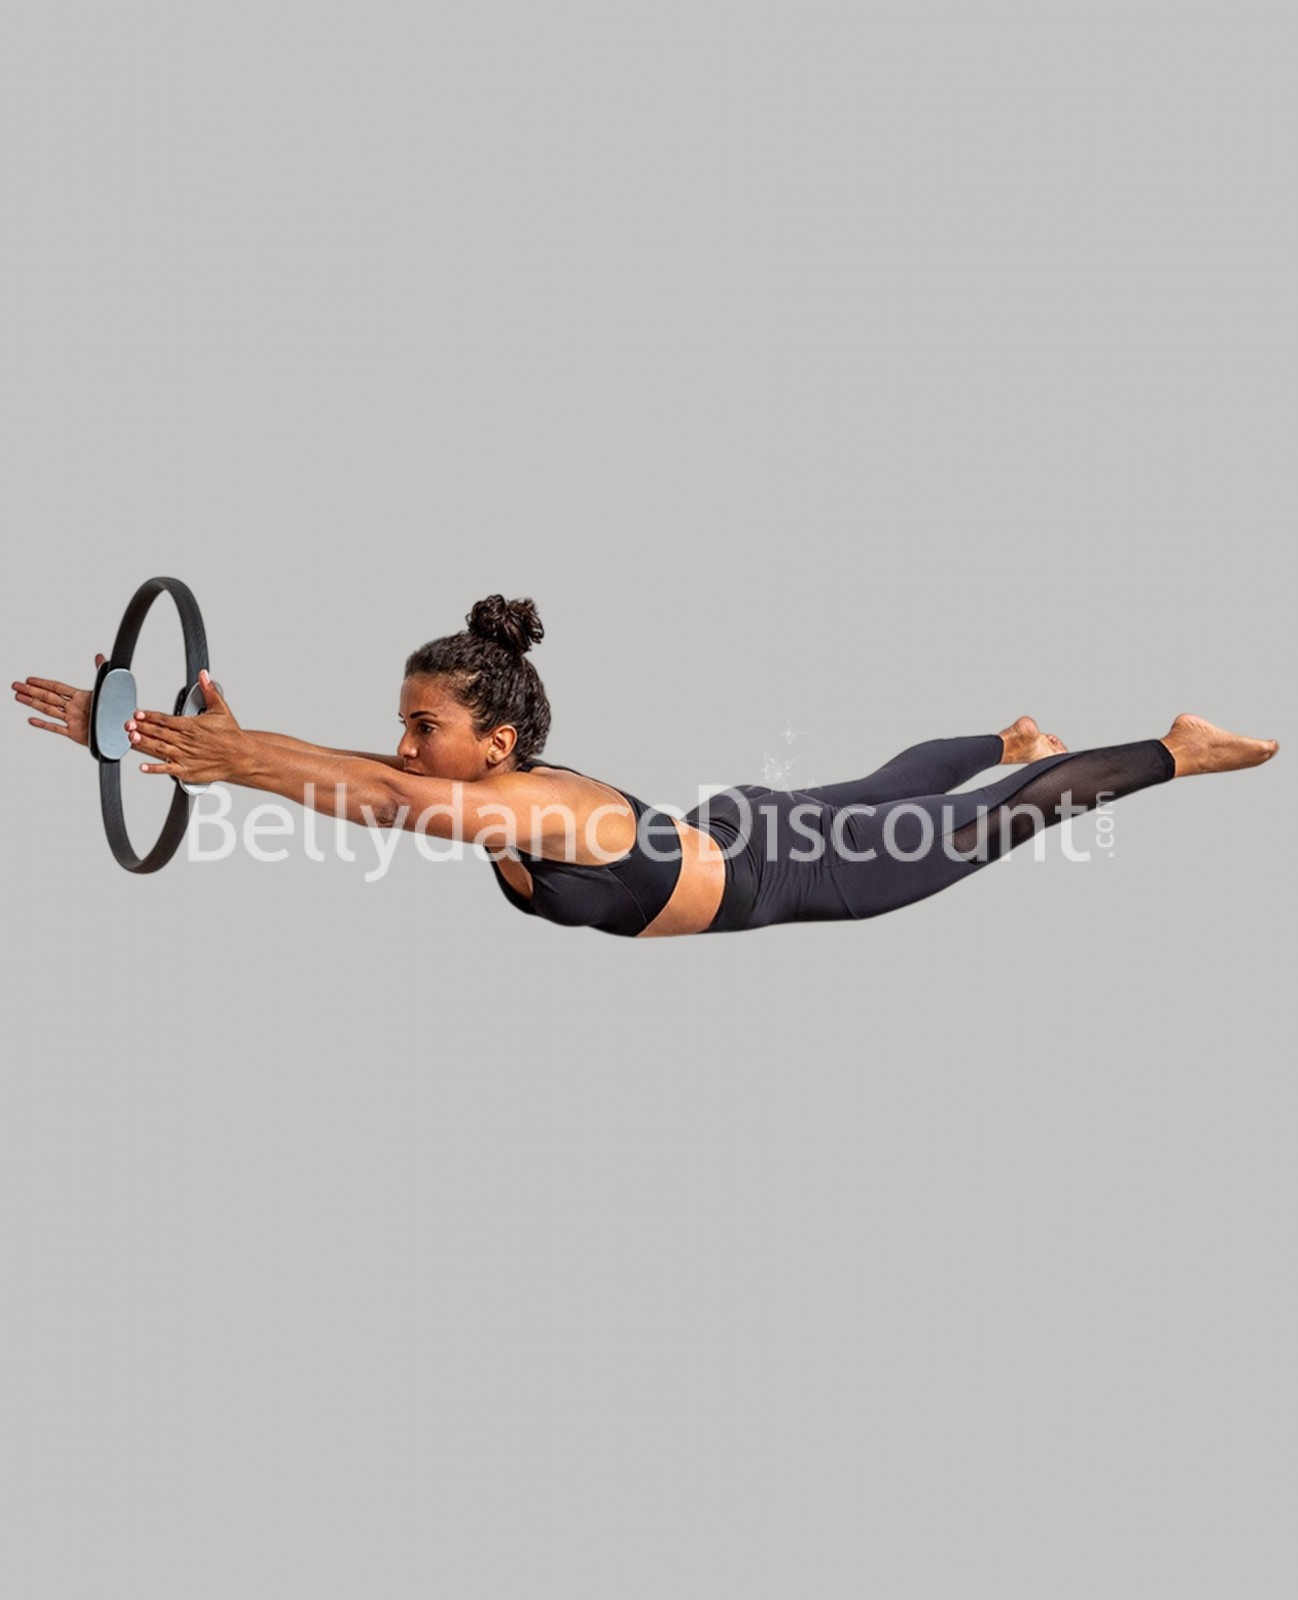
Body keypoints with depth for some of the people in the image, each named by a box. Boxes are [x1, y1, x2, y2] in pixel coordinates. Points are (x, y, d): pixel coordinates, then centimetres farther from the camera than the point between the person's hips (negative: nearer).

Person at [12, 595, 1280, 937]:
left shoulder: (535, 809, -41)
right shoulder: (480, 785, -18)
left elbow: (389, 799, -59)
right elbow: (356, 774, -23)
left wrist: (230, 760, -67)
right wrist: (176, 740, -32)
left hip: (786, 867, -7)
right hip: (738, 833, 7)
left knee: (987, 825, 11)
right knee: (880, 790, 35)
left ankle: (1178, 749, 29)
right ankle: (1014, 736, 64)